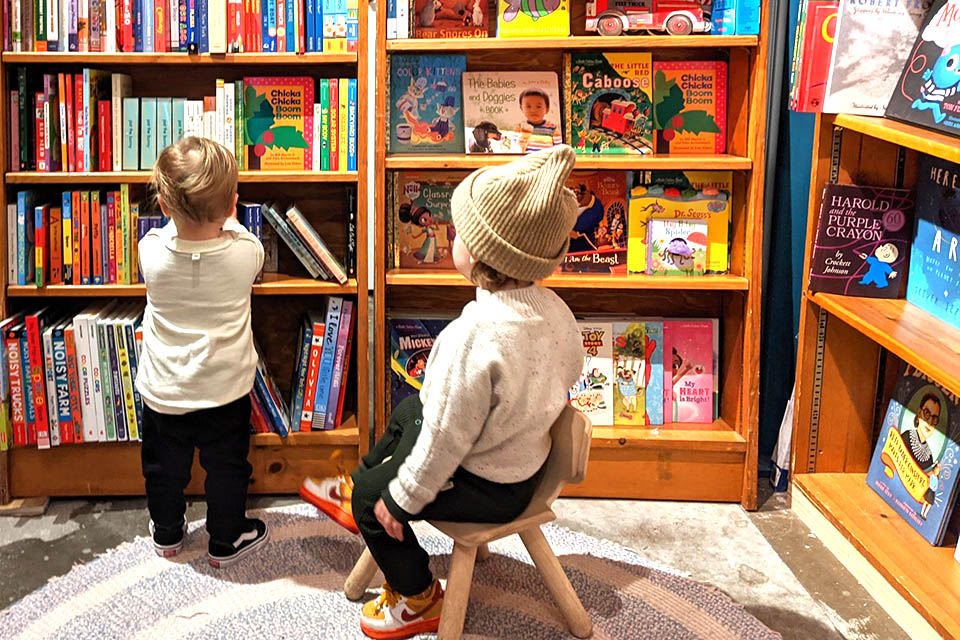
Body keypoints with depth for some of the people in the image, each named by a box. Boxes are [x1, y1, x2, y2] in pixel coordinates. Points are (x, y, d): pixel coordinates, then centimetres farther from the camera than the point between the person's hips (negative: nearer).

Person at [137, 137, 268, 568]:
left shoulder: (152, 251, -20)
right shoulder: (245, 252, -21)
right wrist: (225, 218, 22)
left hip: (163, 393, 1)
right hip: (224, 391, -1)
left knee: (164, 468, 23)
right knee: (226, 469, 18)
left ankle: (167, 533, 42)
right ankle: (225, 541, 33)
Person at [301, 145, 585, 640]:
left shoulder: (474, 337, -38)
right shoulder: (553, 308, -13)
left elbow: (446, 438, -29)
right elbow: (568, 373, 6)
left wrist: (402, 498, -14)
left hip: (485, 485, -9)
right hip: (528, 458, 9)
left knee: (373, 498, 10)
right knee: (407, 410, 27)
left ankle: (418, 599, 30)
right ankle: (357, 488, 50)